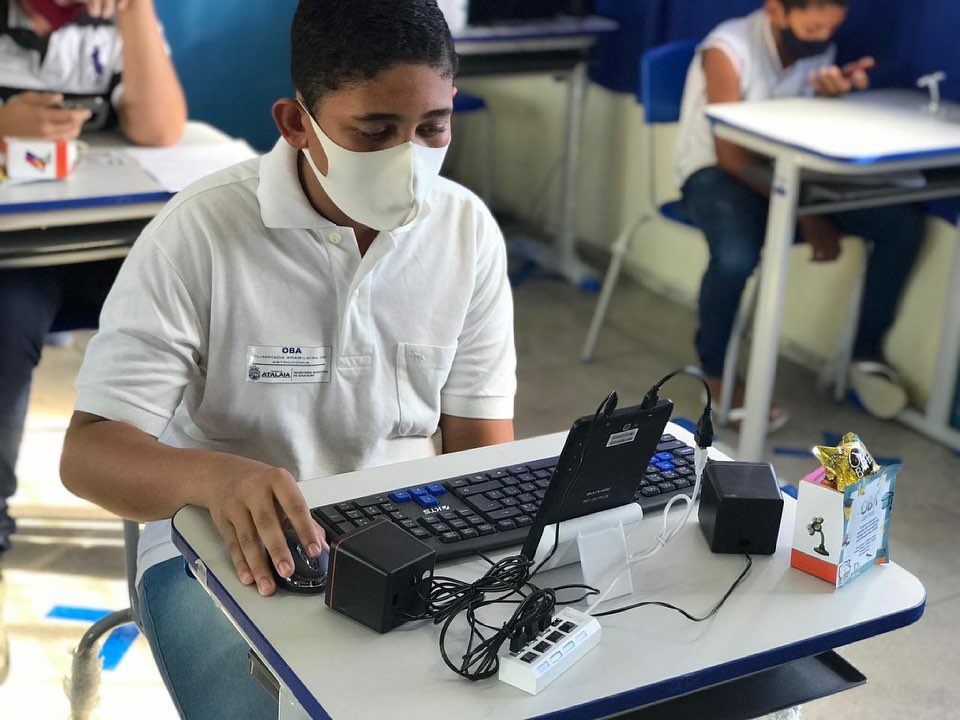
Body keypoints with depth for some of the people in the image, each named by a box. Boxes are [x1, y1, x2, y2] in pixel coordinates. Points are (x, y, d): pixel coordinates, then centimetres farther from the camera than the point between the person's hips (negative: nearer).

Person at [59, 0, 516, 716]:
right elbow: (90, 450, -19)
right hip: (227, 547, -3)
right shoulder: (202, 231, -17)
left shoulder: (470, 229, -4)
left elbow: (482, 445, 2)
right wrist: (214, 477, -41)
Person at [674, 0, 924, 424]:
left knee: (903, 226, -14)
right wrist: (805, 215, -28)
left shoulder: (823, 51, -2)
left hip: (786, 165, 6)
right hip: (717, 170, -6)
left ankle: (867, 351, 6)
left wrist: (832, 97, -23)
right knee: (736, 255, -39)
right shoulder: (728, 51, -22)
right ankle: (716, 374, -11)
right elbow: (732, 156, -24)